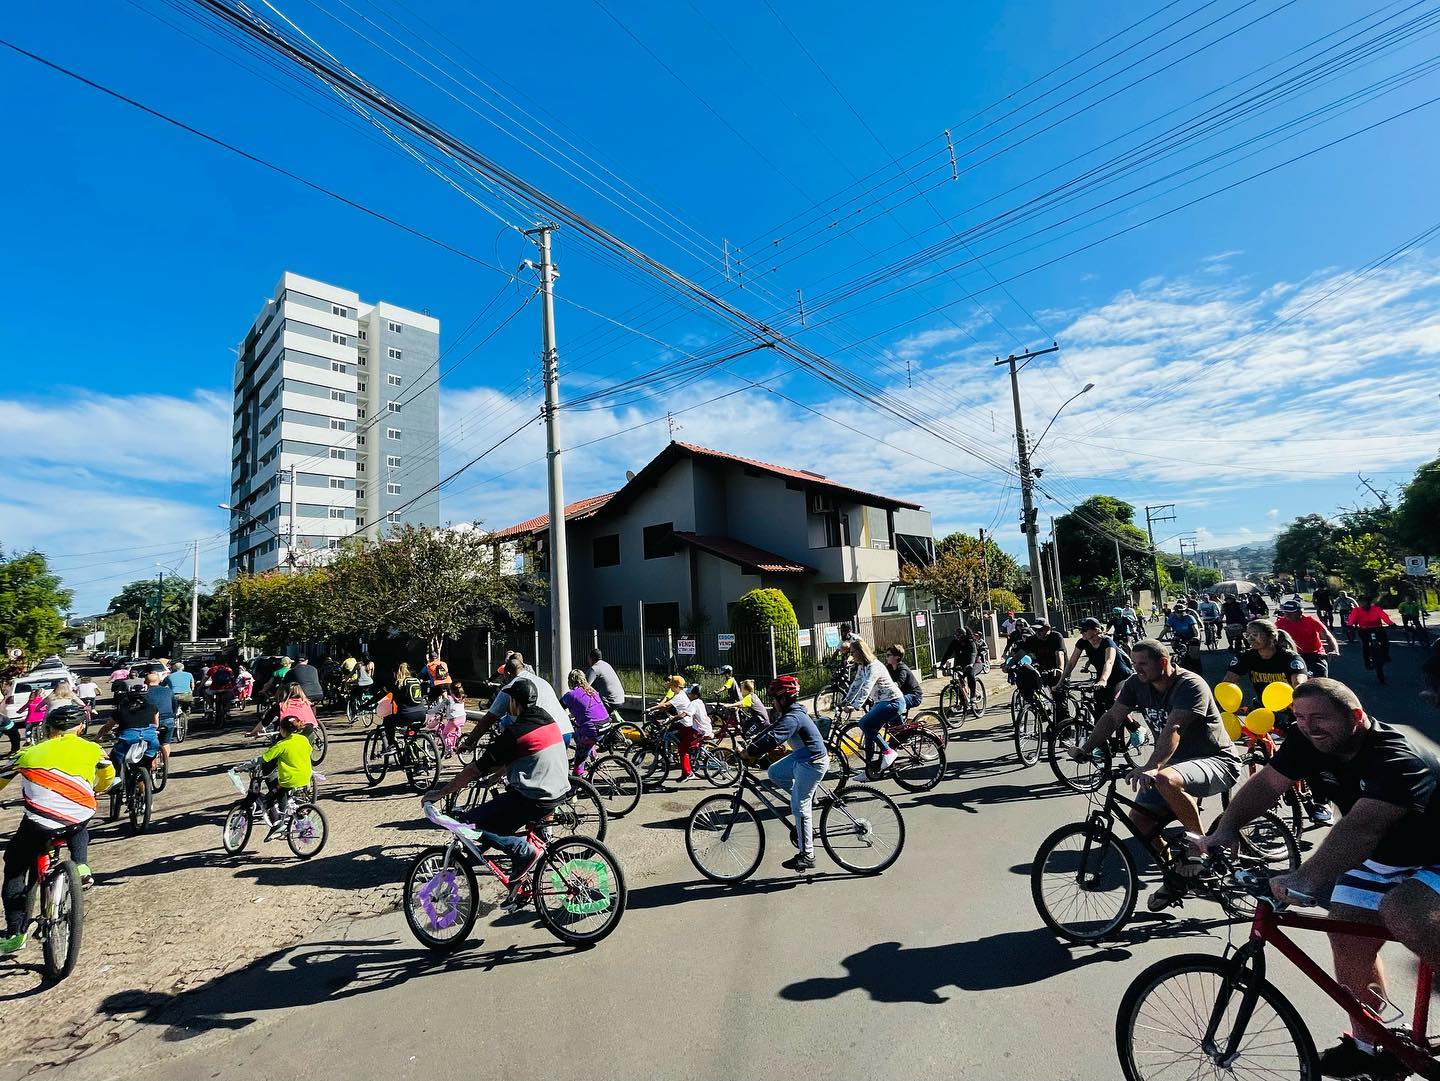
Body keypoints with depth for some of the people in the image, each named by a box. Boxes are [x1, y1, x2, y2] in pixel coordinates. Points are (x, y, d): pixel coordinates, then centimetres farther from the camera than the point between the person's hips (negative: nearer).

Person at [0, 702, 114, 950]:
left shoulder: (30, 752, 13)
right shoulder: (92, 749, 14)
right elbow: (108, 777, 31)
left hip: (38, 824, -1)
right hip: (80, 817, 1)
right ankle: (81, 867, 14)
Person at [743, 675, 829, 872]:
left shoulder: (792, 718, -25)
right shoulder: (789, 713, 7)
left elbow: (772, 739, -36)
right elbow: (770, 730, 10)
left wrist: (750, 752, -29)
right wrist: (750, 744, 1)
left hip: (812, 763, -10)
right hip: (802, 757, 10)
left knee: (799, 807, -4)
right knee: (774, 773, 11)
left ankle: (807, 856, 6)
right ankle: (808, 798, 20)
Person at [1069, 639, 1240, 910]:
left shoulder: (1190, 685, -22)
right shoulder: (1137, 684, -2)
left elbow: (1173, 729, -35)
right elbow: (1112, 717, -4)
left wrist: (1151, 767, -47)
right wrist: (1085, 748, -18)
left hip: (1216, 761, -7)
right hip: (1175, 761, 7)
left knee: (1164, 780, -37)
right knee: (1141, 818, -9)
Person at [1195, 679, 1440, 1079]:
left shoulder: (1398, 760, -32)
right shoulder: (1307, 742, -14)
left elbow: (1359, 829, -44)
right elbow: (1266, 782, -12)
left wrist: (1302, 881, -51)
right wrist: (1226, 829, -26)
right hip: (1377, 858, 6)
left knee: (1403, 916, -34)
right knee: (1347, 943, 2)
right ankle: (1368, 1046, 22)